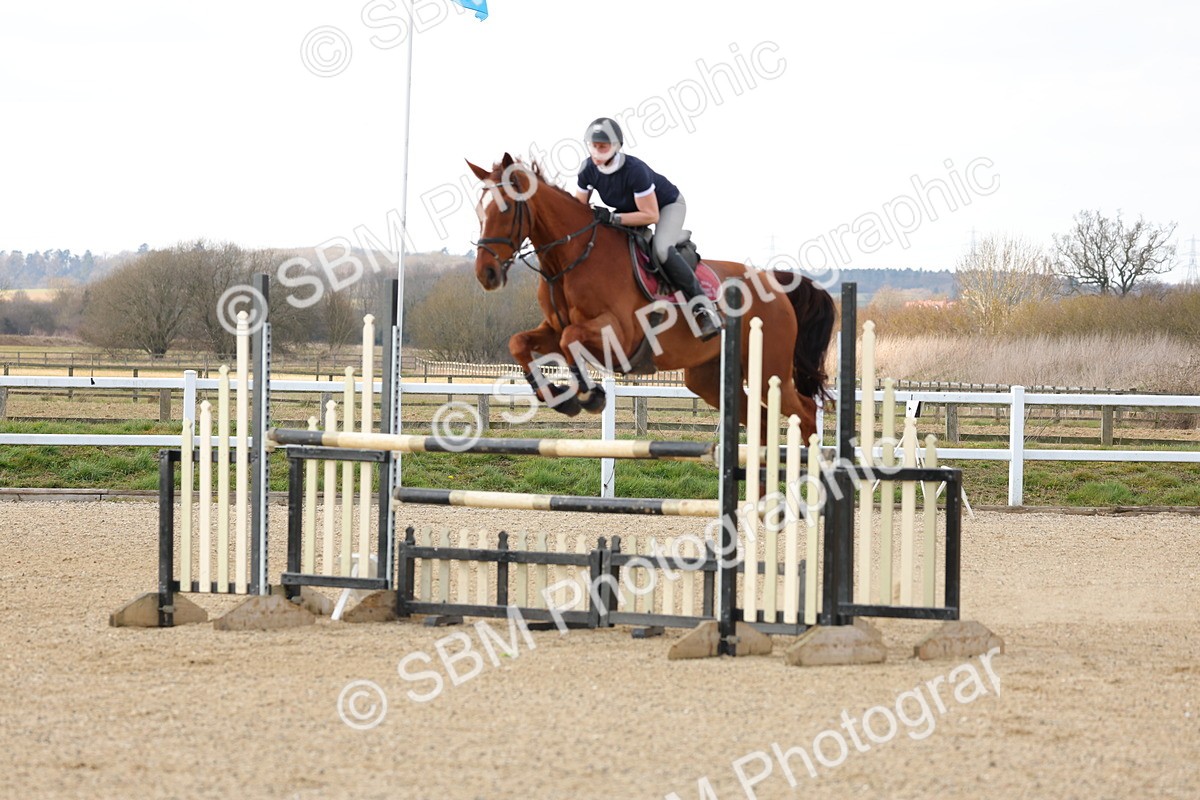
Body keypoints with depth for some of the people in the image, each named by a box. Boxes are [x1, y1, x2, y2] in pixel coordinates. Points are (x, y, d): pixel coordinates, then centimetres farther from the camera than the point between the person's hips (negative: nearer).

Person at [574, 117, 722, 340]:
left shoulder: (634, 170, -39)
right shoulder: (588, 170, -19)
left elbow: (651, 215, -35)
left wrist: (613, 218, -42)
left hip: (668, 205, -8)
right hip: (631, 207, 8)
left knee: (661, 249, -33)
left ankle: (702, 308, -28)